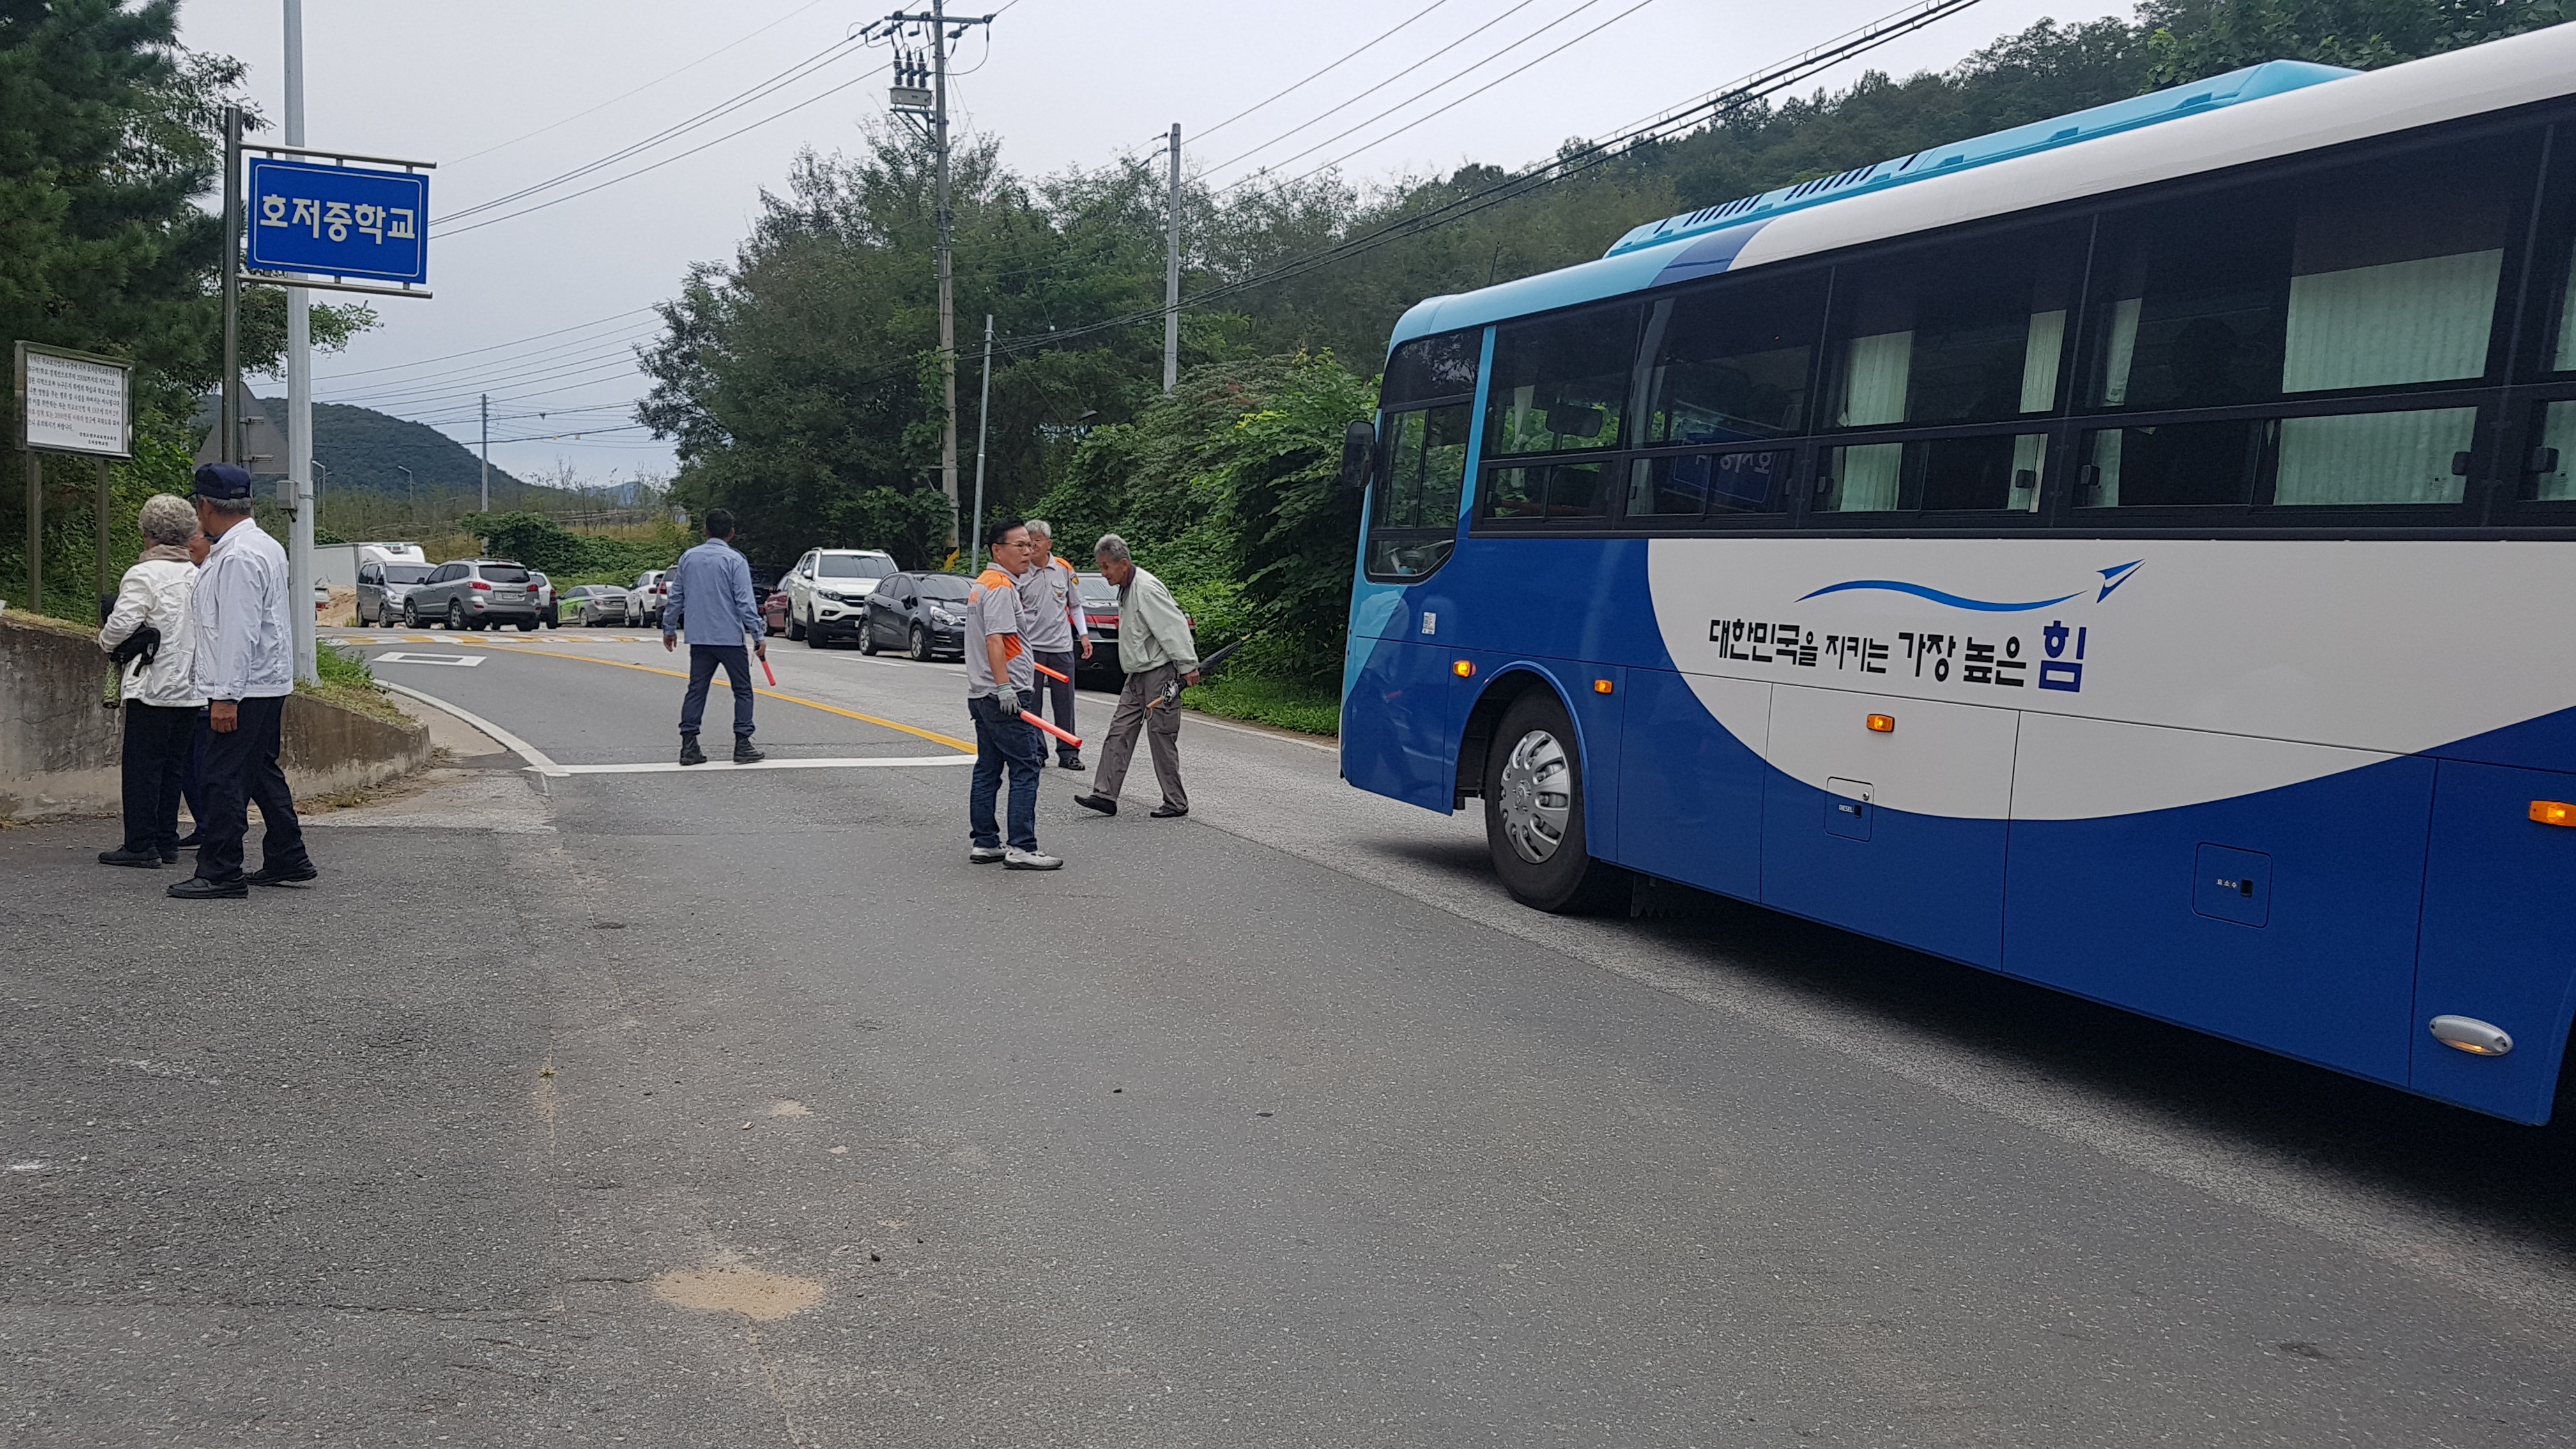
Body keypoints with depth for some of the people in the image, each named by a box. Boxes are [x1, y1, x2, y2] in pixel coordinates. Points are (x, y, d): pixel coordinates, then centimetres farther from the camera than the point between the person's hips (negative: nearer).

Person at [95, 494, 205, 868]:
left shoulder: (143, 576, -10)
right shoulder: (198, 576, 7)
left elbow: (121, 624, -15)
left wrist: (106, 642, 5)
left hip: (153, 687, -6)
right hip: (192, 687, 6)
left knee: (142, 767, 0)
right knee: (173, 765, 11)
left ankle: (141, 845, 0)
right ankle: (167, 842, 14)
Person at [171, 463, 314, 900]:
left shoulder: (237, 558, -18)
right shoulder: (264, 545, 14)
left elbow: (239, 633, -23)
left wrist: (226, 697, -22)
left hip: (243, 689, -11)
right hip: (268, 683, 11)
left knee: (223, 779, -6)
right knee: (262, 773, 18)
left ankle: (221, 874, -3)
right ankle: (287, 860, 25)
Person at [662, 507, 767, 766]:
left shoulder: (688, 558, 8)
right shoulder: (735, 561, -8)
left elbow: (675, 598, 13)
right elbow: (745, 602, -12)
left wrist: (669, 629, 25)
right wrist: (759, 635, -9)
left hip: (699, 639, 5)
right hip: (731, 638, -5)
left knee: (696, 691, 8)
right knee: (743, 691, 4)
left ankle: (689, 746, 5)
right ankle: (742, 744, -1)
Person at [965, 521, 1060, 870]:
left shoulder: (983, 584, 20)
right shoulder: (1001, 586, -13)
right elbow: (994, 639, -22)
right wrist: (1004, 687, -27)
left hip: (982, 694, 11)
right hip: (1006, 696, -11)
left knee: (988, 770, 12)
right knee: (1026, 769, -10)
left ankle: (984, 843, 17)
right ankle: (1022, 848, -11)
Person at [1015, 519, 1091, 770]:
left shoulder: (1065, 569, 4)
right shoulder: (1019, 573, -3)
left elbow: (1075, 605, 13)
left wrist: (1084, 635, 8)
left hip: (1061, 646, 2)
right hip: (1030, 646, -1)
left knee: (1065, 703, 5)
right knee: (1031, 704, 3)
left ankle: (1068, 752, 12)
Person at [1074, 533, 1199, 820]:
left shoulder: (1147, 589, -18)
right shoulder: (1126, 589, 14)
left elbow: (1174, 627, -22)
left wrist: (1188, 667, -22)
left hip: (1160, 673, -10)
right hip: (1138, 675, 10)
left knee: (1161, 736, -5)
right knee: (1120, 732, 6)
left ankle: (1176, 802, 4)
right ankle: (1105, 794, 7)